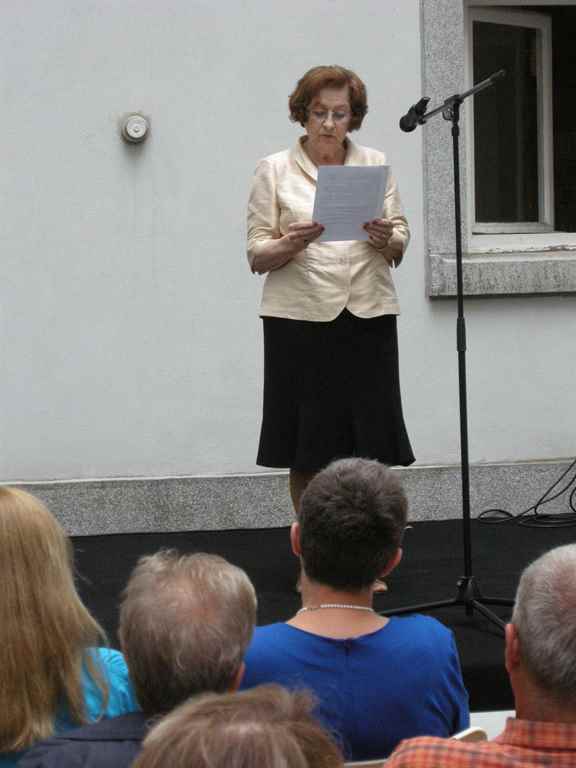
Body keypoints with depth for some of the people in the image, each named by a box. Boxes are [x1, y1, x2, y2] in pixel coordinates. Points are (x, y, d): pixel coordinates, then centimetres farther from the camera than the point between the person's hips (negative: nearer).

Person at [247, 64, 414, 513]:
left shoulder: (376, 164, 13)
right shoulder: (274, 170, 7)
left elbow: (399, 249, 11)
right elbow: (257, 256, 2)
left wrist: (386, 238, -13)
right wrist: (291, 244, -19)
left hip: (368, 317, 2)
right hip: (300, 320, -2)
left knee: (371, 450, -1)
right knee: (307, 457, 0)